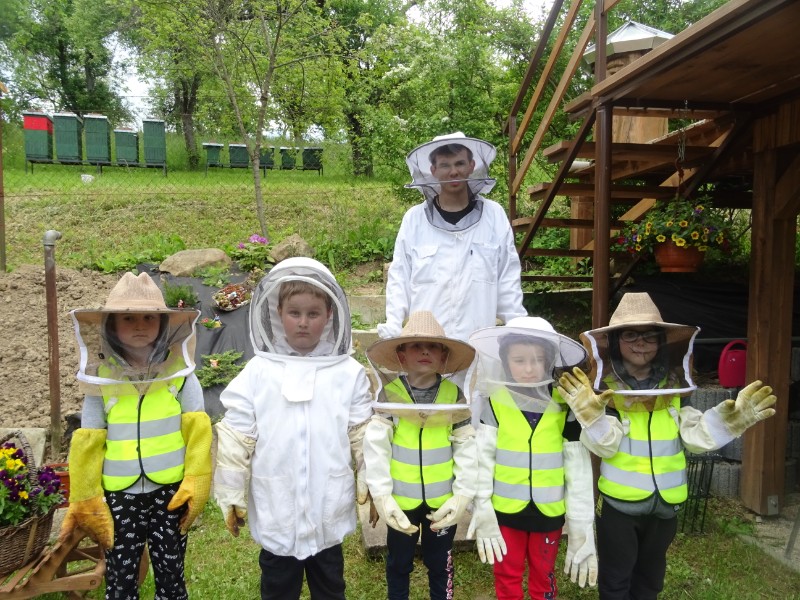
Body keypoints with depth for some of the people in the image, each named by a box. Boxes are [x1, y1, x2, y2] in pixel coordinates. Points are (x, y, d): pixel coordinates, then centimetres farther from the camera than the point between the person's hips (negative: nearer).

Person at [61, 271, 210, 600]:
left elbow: (197, 431, -7)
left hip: (170, 492, 0)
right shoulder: (100, 377, -5)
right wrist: (84, 500, 2)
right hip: (118, 497, 1)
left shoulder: (180, 371, -7)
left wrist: (196, 483, -11)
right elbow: (88, 443, 0)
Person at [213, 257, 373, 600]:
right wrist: (231, 496, -2)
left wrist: (372, 485, 3)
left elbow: (364, 436, -1)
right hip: (275, 509, 0)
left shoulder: (349, 373, -8)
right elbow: (236, 438, -5)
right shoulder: (258, 372, -9)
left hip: (329, 510, 0)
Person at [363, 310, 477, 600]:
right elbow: (375, 447, -12)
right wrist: (381, 495, -15)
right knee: (399, 562, 20)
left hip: (442, 498, 1)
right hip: (401, 498, 0)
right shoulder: (389, 394, -10)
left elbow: (466, 448, -6)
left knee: (440, 563, 19)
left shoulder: (454, 395, -6)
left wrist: (462, 494, -10)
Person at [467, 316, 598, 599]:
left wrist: (581, 523, -3)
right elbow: (482, 456, -7)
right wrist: (481, 507, -9)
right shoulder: (495, 402, -10)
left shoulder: (564, 406, -8)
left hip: (549, 510, 1)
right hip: (505, 508, 0)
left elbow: (578, 467, -4)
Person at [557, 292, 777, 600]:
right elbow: (605, 446, -19)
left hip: (665, 503, 4)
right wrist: (593, 417, -38)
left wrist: (729, 418, -21)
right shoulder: (605, 388, -13)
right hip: (618, 502, -4)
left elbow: (695, 436, -5)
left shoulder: (675, 386, -2)